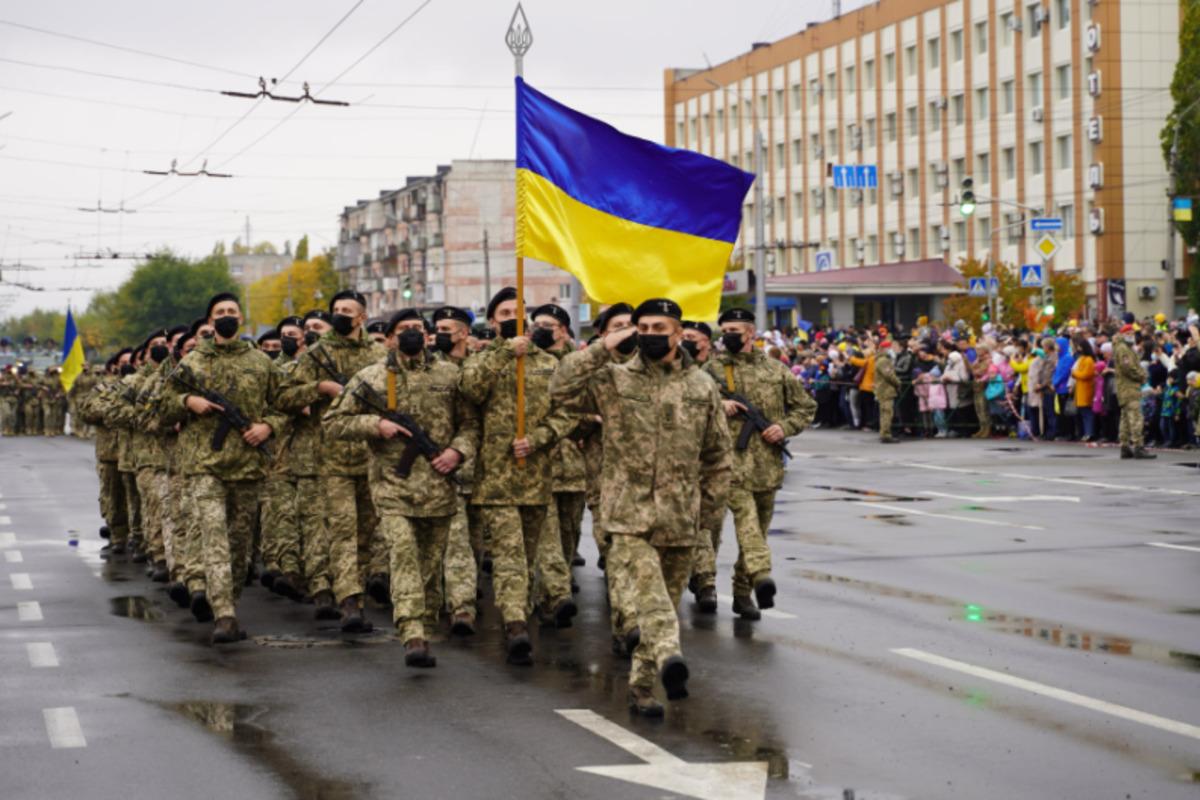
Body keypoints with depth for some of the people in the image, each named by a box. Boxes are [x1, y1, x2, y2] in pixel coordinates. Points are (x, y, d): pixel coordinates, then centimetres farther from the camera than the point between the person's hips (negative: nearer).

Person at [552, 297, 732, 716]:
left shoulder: (702, 388, 9)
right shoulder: (614, 380, 4)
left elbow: (719, 457, 13)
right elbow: (563, 388, -11)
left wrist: (710, 510, 9)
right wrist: (602, 349, -12)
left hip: (681, 519, 3)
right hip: (630, 515, -3)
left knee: (665, 599, 11)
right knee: (650, 591, -24)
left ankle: (642, 685, 22)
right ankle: (669, 654, -43)